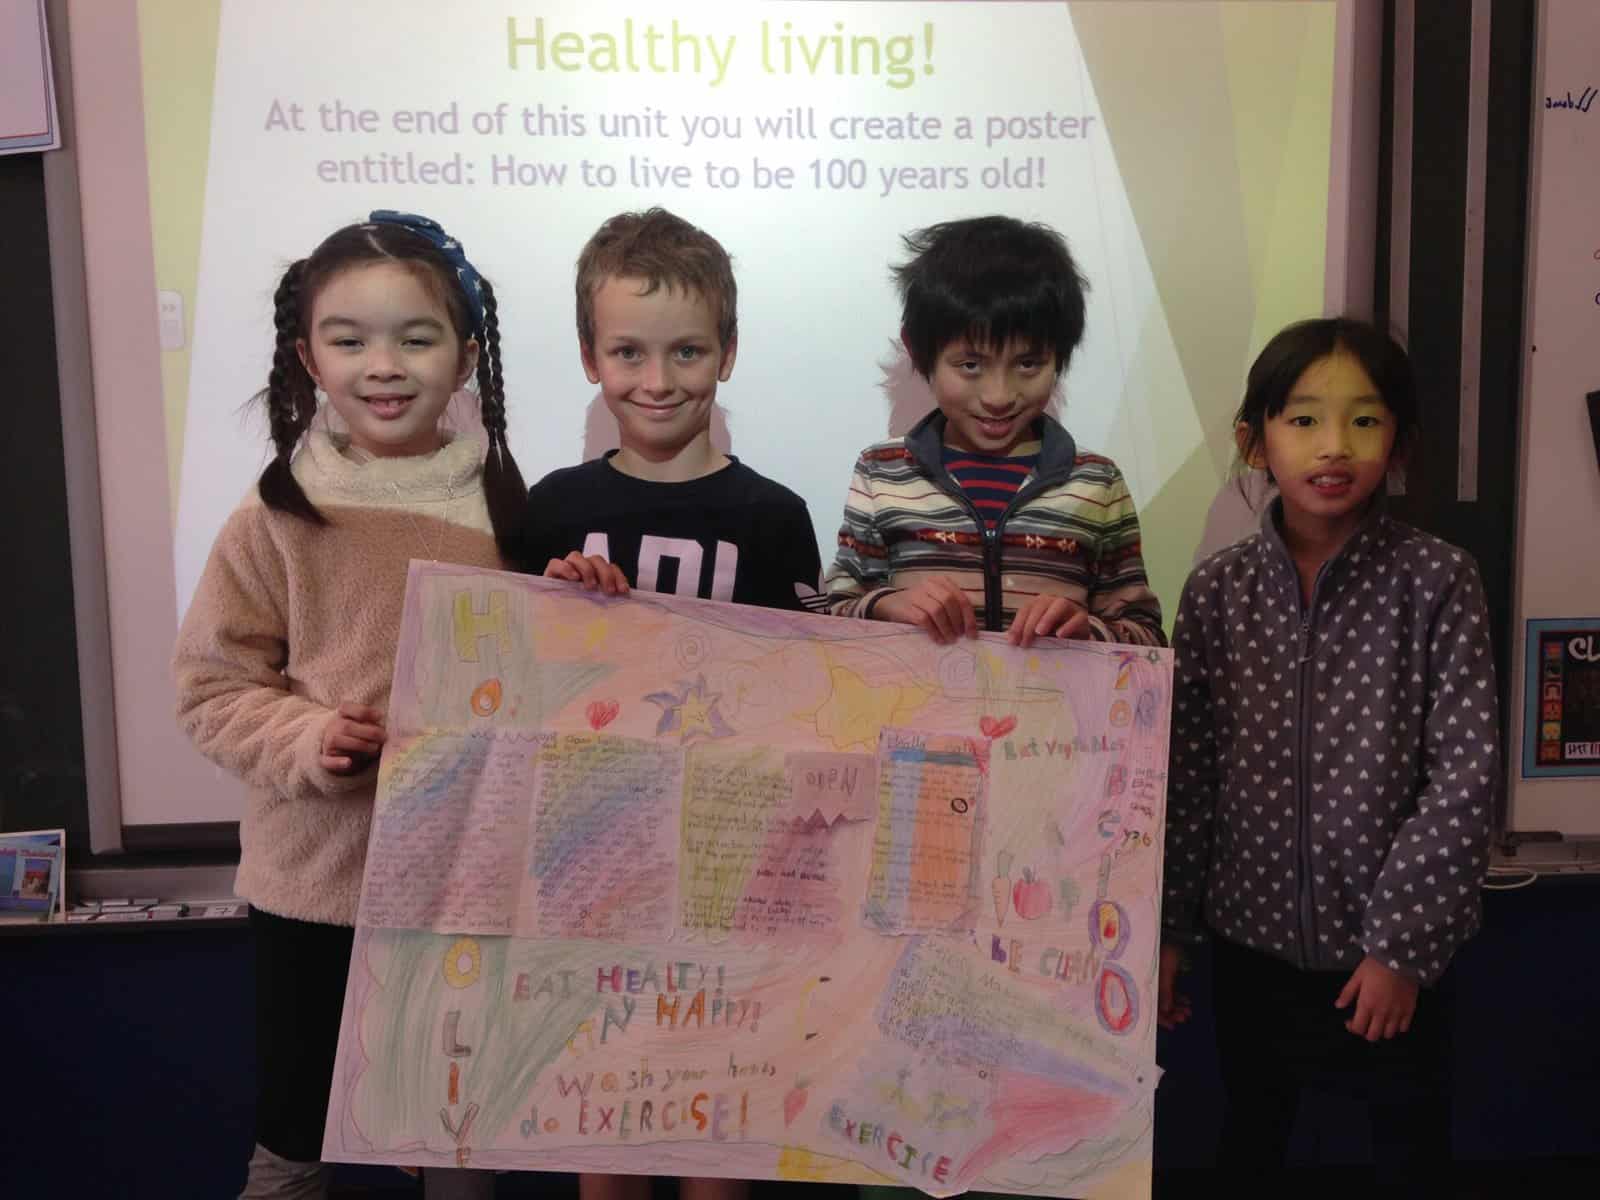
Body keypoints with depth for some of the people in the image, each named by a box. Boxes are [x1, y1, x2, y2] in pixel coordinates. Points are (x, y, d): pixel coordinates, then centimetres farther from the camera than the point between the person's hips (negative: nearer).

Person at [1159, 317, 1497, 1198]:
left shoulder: (1436, 580, -9)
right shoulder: (1218, 588, -4)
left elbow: (1466, 770, -11)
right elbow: (1186, 770, 1)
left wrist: (1403, 942, -13)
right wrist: (1167, 926, 3)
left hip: (1393, 949, -1)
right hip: (1252, 935, 2)